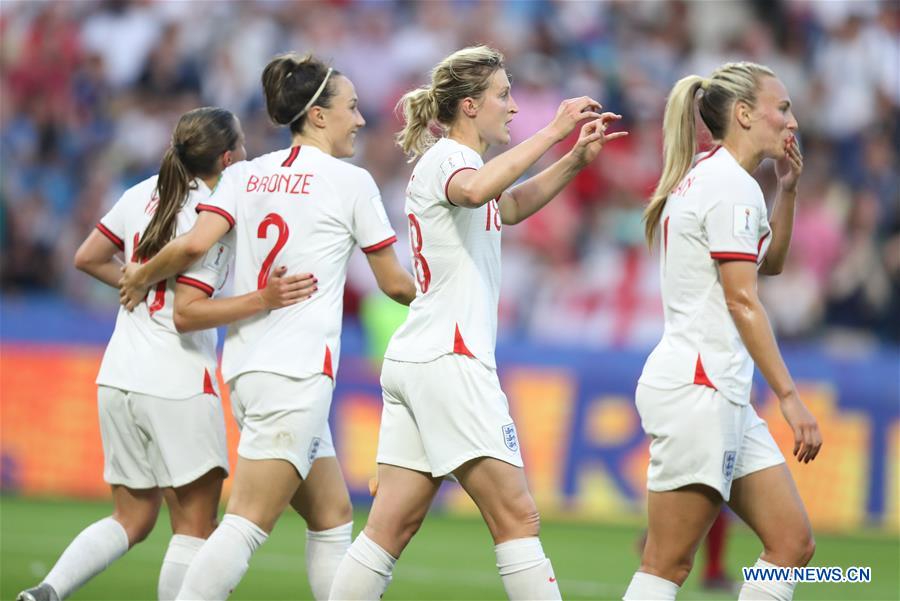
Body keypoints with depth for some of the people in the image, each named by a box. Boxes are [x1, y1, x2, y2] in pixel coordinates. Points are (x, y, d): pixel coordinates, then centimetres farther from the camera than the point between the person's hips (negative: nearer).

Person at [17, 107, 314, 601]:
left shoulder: (144, 194, 6)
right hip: (178, 386, -7)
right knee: (195, 526, 2)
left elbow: (87, 259, 15)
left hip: (118, 379, 7)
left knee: (132, 519, 16)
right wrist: (263, 300, -25)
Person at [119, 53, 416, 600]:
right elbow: (395, 284, 5)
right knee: (248, 524, -12)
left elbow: (194, 244, -4)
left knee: (332, 515, 14)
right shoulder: (351, 182, -2)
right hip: (297, 371, -7)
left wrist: (141, 277, 13)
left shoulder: (244, 175, 11)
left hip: (245, 365, 7)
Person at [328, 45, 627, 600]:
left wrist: (577, 158, 26)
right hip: (450, 361, -10)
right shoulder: (447, 159, -8)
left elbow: (509, 206, 40)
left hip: (413, 363, 10)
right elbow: (476, 190, -34)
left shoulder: (450, 162, 20)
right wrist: (553, 131, -29)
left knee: (392, 528, 4)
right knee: (517, 517, -10)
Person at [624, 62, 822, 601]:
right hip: (697, 389, -10)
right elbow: (742, 301, -18)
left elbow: (770, 263, 32)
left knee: (792, 544, 5)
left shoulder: (705, 179, 17)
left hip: (723, 395, 10)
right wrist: (790, 396, -19)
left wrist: (788, 189, 18)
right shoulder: (732, 185, -12)